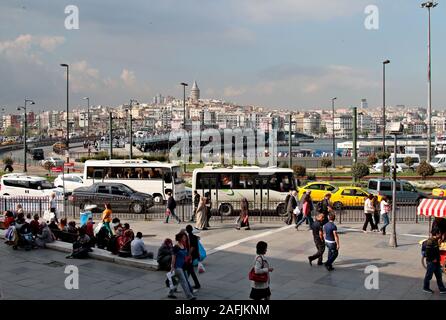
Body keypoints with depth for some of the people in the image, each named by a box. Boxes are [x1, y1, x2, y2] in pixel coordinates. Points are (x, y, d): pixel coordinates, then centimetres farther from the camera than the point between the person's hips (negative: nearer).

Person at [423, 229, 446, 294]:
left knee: (439, 276, 14)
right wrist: (433, 259, -18)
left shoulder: (436, 241, 8)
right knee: (429, 275, 6)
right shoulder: (430, 241, -23)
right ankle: (426, 288, 21)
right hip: (431, 262, -9)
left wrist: (437, 259, 13)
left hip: (436, 262, 9)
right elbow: (428, 252, -25)